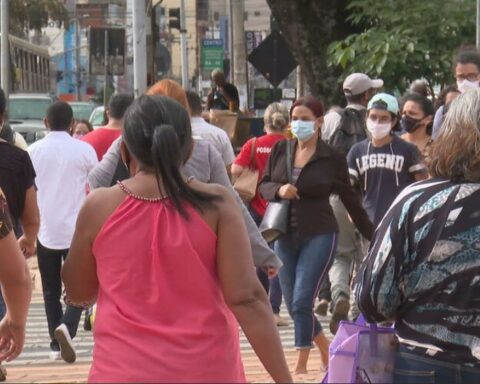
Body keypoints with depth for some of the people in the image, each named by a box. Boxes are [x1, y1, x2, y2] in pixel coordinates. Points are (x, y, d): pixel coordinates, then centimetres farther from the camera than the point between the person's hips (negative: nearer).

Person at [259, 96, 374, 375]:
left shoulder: (332, 158, -5)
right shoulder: (281, 150, 4)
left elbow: (350, 200, 4)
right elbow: (263, 186, 9)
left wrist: (373, 235, 8)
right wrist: (279, 190, -14)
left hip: (319, 236, -4)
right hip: (285, 236, 5)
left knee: (302, 302, -14)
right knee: (293, 305, 9)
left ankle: (302, 366, -6)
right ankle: (326, 349, 32)